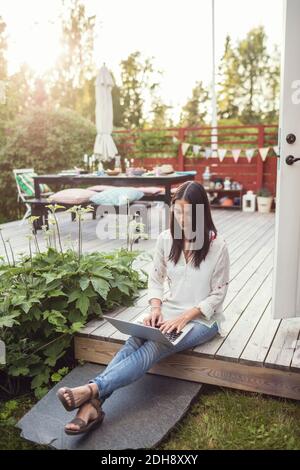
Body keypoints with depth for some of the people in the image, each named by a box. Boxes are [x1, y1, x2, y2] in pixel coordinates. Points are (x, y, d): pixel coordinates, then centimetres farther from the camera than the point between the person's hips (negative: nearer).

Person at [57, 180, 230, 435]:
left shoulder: (217, 245, -13)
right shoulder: (166, 239, -1)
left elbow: (217, 295, -9)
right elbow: (155, 279, 8)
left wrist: (185, 317, -19)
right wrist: (155, 308, -11)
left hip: (202, 319, -3)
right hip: (169, 312, 4)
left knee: (153, 347, -30)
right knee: (133, 343, -27)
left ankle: (93, 389, -43)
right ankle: (92, 404, -39)